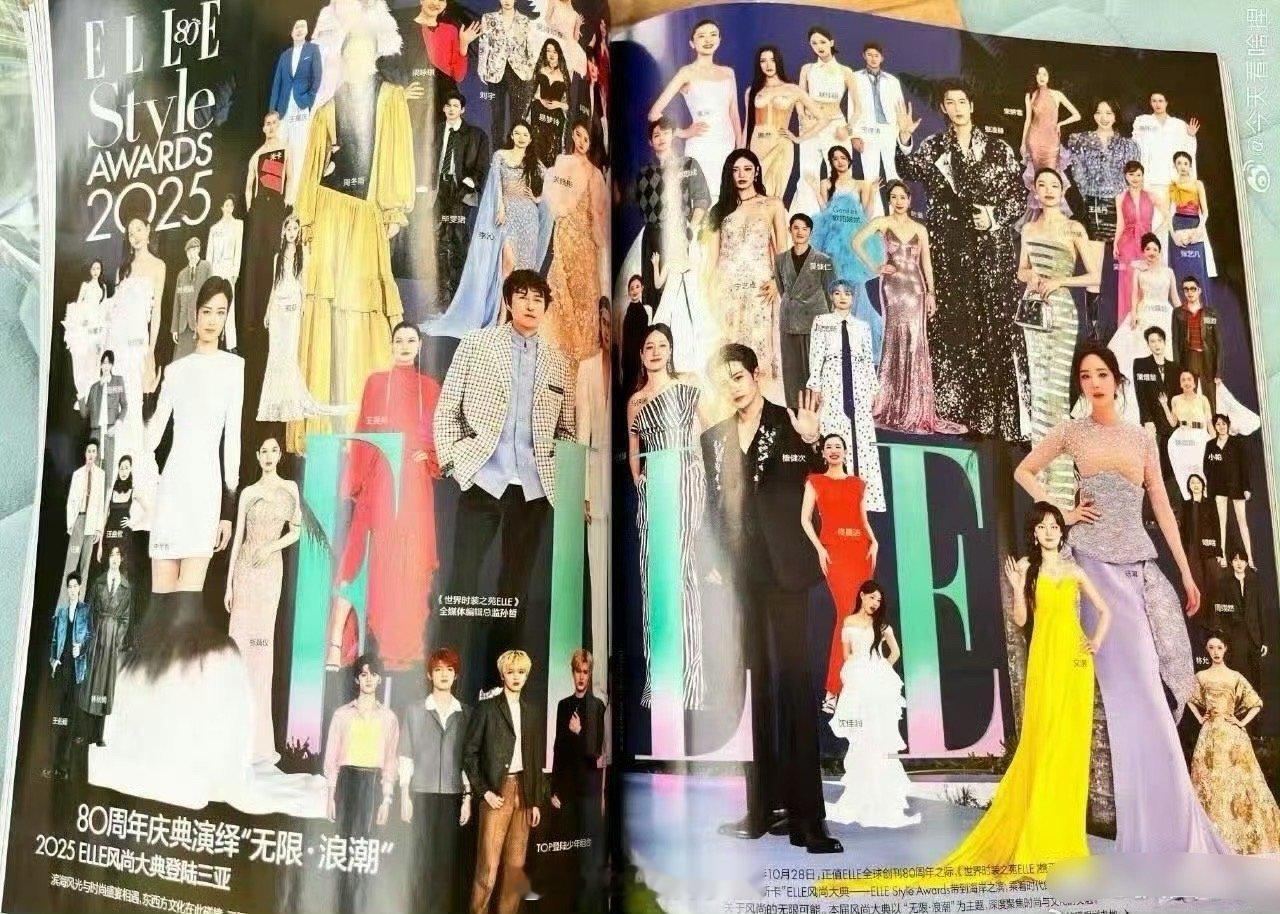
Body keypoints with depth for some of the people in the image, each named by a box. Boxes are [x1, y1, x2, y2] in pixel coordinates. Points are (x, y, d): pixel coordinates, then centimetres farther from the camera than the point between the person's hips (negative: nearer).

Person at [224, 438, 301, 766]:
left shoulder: (290, 487, 6)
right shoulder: (248, 492, 8)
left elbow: (296, 531, 7)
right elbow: (238, 536, 7)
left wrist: (271, 546, -12)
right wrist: (229, 583, 4)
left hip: (270, 568, -1)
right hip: (244, 568, 1)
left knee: (261, 643, -1)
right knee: (241, 640, 0)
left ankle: (258, 739, 4)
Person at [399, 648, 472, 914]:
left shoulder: (466, 713, 7)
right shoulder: (415, 711, 4)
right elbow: (406, 757, 3)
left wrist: (468, 797, 2)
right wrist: (405, 796, -3)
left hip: (453, 794, 1)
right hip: (422, 794, -1)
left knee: (448, 859, 0)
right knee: (423, 858, -2)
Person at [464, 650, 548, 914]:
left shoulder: (533, 713, 12)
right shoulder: (487, 708, 0)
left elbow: (538, 760, 13)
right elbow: (469, 752, -2)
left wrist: (537, 800, 8)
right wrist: (484, 791, -8)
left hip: (524, 792, 4)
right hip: (497, 792, -4)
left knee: (516, 865, 4)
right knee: (489, 866, -8)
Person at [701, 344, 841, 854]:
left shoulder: (789, 423, -1)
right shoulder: (714, 438, 12)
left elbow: (802, 493, -11)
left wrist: (810, 442, -27)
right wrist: (714, 563, 6)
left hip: (783, 571, -4)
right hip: (739, 574, 5)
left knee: (793, 683, -4)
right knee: (757, 687, 9)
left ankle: (806, 816, -1)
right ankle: (765, 806, 17)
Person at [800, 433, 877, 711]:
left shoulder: (858, 484, 19)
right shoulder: (816, 482, 9)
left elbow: (864, 520, 18)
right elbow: (805, 519, 2)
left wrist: (874, 542, 0)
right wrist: (819, 548, -10)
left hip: (861, 549, 4)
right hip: (834, 549, -4)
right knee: (847, 612, -15)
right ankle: (832, 693, -12)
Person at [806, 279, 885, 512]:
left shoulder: (862, 326, 16)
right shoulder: (821, 322, 9)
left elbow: (868, 360, 14)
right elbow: (816, 356, 1)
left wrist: (873, 389, 7)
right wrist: (815, 387, -7)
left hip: (859, 386, 3)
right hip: (832, 386, -2)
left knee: (862, 438, -3)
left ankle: (862, 492, -2)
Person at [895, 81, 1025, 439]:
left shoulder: (998, 149, 9)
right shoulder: (932, 147, 11)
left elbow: (1019, 197, 9)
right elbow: (909, 172, -6)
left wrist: (995, 217, -8)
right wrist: (904, 140, -21)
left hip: (991, 248, 0)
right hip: (948, 249, 0)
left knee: (996, 326, -5)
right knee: (952, 326, -1)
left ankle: (998, 415, -2)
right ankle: (955, 412, 5)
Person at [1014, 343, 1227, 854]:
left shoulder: (1142, 438, 12)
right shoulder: (1072, 432, 5)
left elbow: (1162, 507, 11)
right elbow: (1024, 471, 11)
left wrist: (1186, 571, 8)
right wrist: (1061, 510, -1)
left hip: (1139, 562, 3)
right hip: (1096, 561, -3)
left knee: (1145, 682, 2)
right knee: (1131, 682, -6)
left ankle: (1165, 816, 16)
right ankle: (1157, 827, 3)